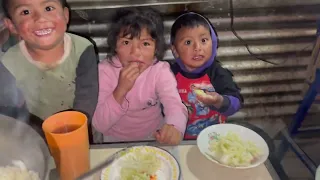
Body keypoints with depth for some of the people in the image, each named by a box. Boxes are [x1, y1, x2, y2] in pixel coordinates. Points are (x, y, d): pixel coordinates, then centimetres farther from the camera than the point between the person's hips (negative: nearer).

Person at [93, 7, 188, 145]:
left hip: (154, 138, 1)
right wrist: (121, 90, -30)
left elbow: (175, 105, -28)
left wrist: (174, 127, -50)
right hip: (116, 141, -1)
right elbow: (99, 125, -17)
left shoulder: (161, 71, -13)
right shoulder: (104, 70, -15)